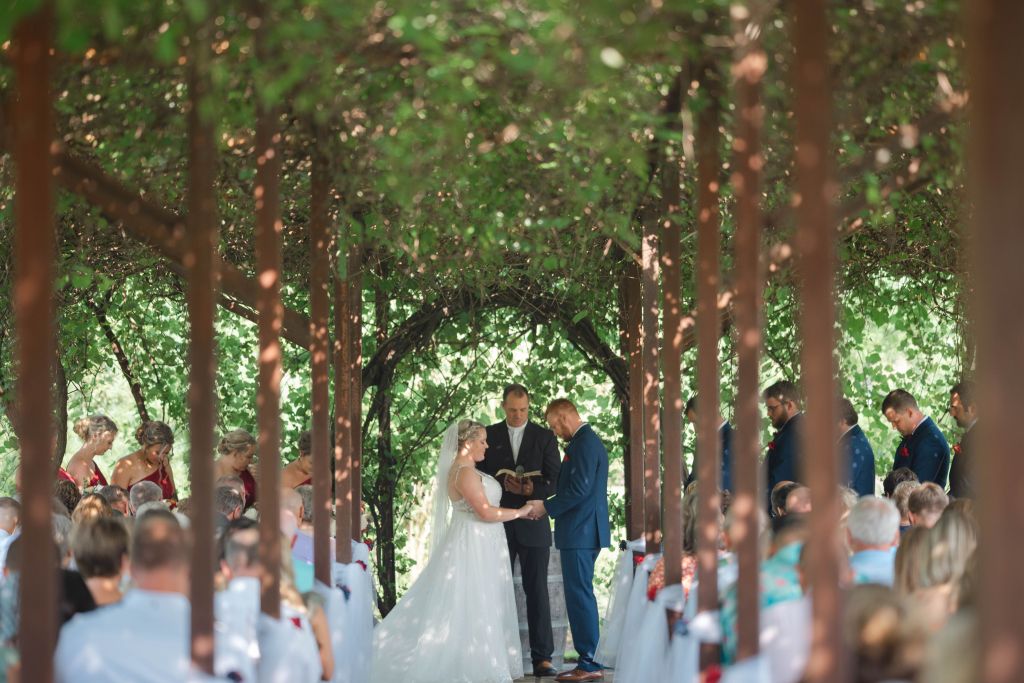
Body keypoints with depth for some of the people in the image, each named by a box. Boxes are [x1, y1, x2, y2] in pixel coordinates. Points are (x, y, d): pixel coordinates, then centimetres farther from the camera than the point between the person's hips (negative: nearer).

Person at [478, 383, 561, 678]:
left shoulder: (544, 437, 5)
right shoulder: (489, 436, 7)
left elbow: (555, 480, 0)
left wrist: (533, 489, -20)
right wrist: (503, 482, -16)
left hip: (533, 524, -1)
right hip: (498, 524, 1)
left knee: (537, 591, -3)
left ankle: (542, 658, -3)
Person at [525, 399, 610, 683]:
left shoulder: (584, 443, -14)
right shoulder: (588, 441, 17)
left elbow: (580, 490, -21)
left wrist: (547, 507, -10)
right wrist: (549, 505, 13)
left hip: (580, 531, -10)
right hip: (584, 531, 10)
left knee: (579, 595, -8)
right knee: (580, 595, 12)